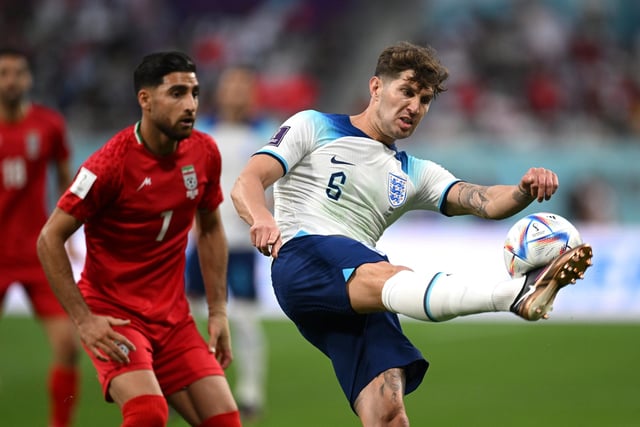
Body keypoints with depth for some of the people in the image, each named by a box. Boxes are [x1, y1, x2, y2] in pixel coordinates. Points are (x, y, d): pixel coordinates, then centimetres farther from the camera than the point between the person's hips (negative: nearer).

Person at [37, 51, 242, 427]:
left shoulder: (204, 152, 0)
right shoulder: (111, 164, -18)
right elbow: (50, 239, -13)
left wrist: (218, 312, 9)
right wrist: (84, 319, -18)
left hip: (174, 318, 6)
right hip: (113, 314, -6)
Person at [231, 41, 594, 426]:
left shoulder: (414, 174, 27)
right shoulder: (313, 127, 17)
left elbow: (486, 202, 11)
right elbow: (246, 185, 5)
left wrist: (525, 191, -13)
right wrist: (261, 217, -20)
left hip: (358, 301, 6)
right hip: (302, 259, -6)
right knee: (389, 276, -36)